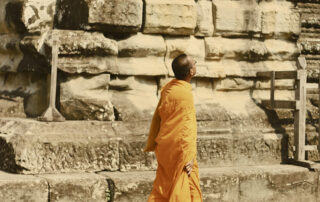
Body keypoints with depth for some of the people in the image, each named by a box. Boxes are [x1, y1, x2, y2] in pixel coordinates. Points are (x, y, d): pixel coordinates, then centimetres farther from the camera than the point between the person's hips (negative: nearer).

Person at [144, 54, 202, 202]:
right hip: (178, 149, -8)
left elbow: (157, 117, 11)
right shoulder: (185, 95, -20)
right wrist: (189, 158, -18)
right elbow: (186, 128, -21)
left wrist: (152, 144, 19)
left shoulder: (167, 89, 5)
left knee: (162, 187, 15)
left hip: (164, 148, 8)